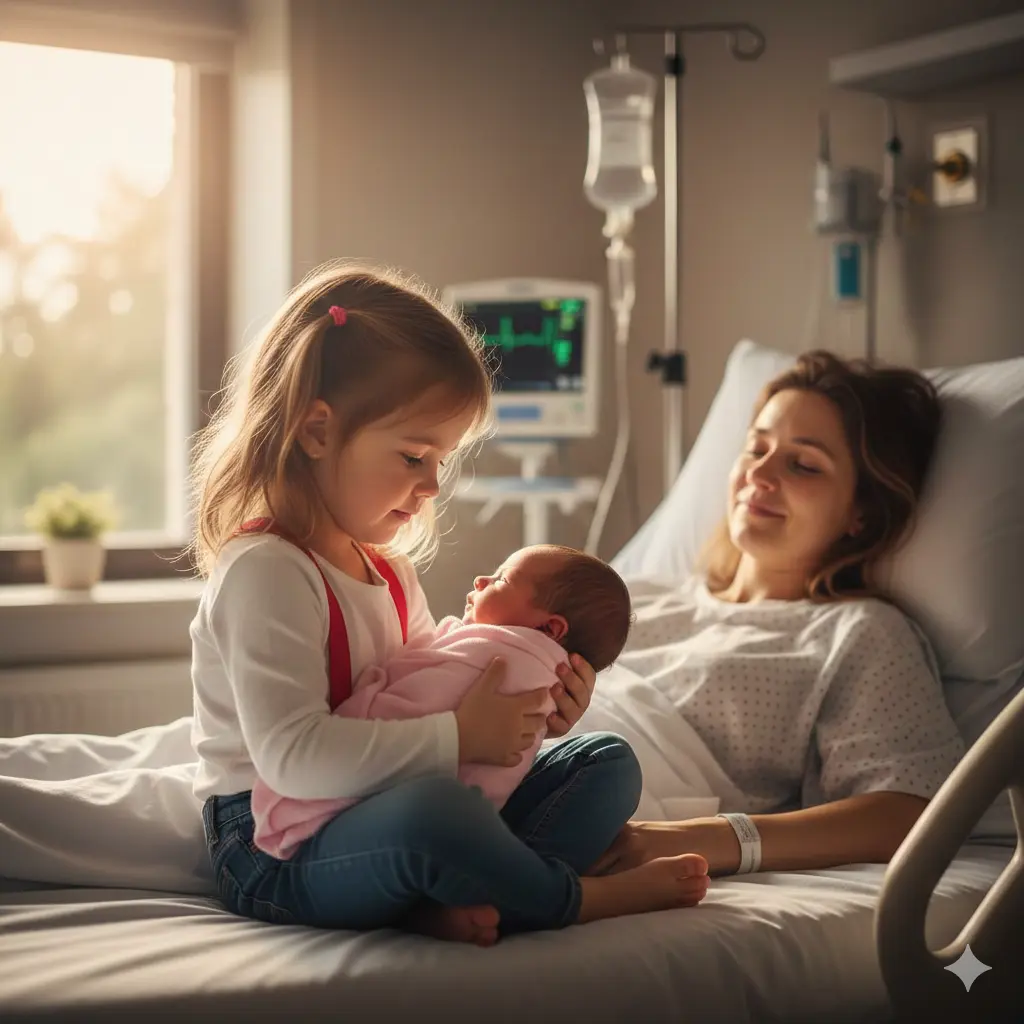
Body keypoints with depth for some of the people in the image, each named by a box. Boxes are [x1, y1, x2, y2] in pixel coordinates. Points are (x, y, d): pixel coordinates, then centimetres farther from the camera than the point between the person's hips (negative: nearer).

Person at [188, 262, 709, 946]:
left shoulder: (392, 571, 15)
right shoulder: (263, 571, -17)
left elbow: (432, 696, 21)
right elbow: (295, 756, -28)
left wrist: (532, 709, 1)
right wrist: (459, 736, -25)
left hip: (382, 825, 10)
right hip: (278, 856, -10)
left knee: (607, 762, 6)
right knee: (428, 811, -42)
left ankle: (461, 903, -22)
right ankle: (580, 899, -11)